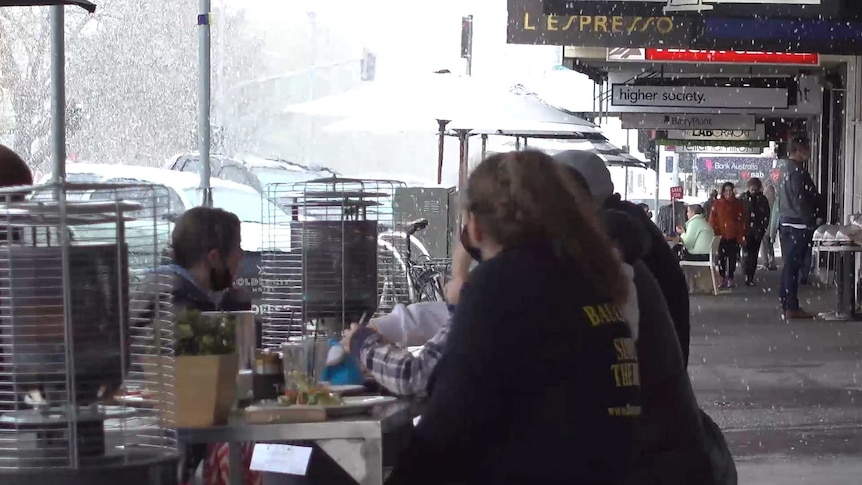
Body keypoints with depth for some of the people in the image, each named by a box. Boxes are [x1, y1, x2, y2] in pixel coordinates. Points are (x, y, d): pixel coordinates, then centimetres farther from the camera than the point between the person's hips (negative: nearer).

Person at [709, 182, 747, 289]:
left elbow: (742, 221, 3)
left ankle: (730, 278, 13)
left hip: (734, 236, 1)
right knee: (722, 258, 0)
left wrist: (741, 236, -3)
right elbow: (712, 220, 0)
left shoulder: (738, 204, 5)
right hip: (721, 235, -1)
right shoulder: (717, 204, 2)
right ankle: (722, 278, 8)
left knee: (732, 258, 4)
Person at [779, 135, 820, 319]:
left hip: (786, 222, 10)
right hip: (798, 225, -10)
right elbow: (801, 200, -21)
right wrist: (810, 222, -16)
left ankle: (788, 306, 17)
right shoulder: (798, 171, -16)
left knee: (789, 265, 13)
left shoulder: (787, 169, 15)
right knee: (793, 265, -8)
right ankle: (792, 308, -7)